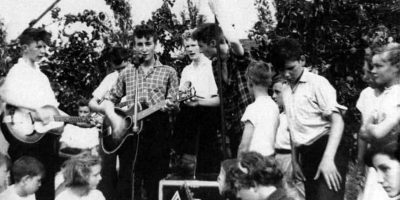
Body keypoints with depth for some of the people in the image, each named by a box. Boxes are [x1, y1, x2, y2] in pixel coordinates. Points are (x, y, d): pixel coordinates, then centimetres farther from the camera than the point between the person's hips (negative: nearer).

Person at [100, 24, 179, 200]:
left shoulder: (168, 72, 9)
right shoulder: (126, 73, 16)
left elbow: (174, 104, 4)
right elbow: (109, 100, 17)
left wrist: (169, 105, -20)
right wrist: (114, 117, -3)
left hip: (157, 132, -2)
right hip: (129, 133, 2)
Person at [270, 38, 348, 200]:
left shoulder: (317, 83, -7)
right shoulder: (285, 90, 13)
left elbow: (337, 121, -14)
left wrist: (328, 158, -24)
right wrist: (294, 160, 19)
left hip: (326, 149, -7)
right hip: (306, 155, 7)